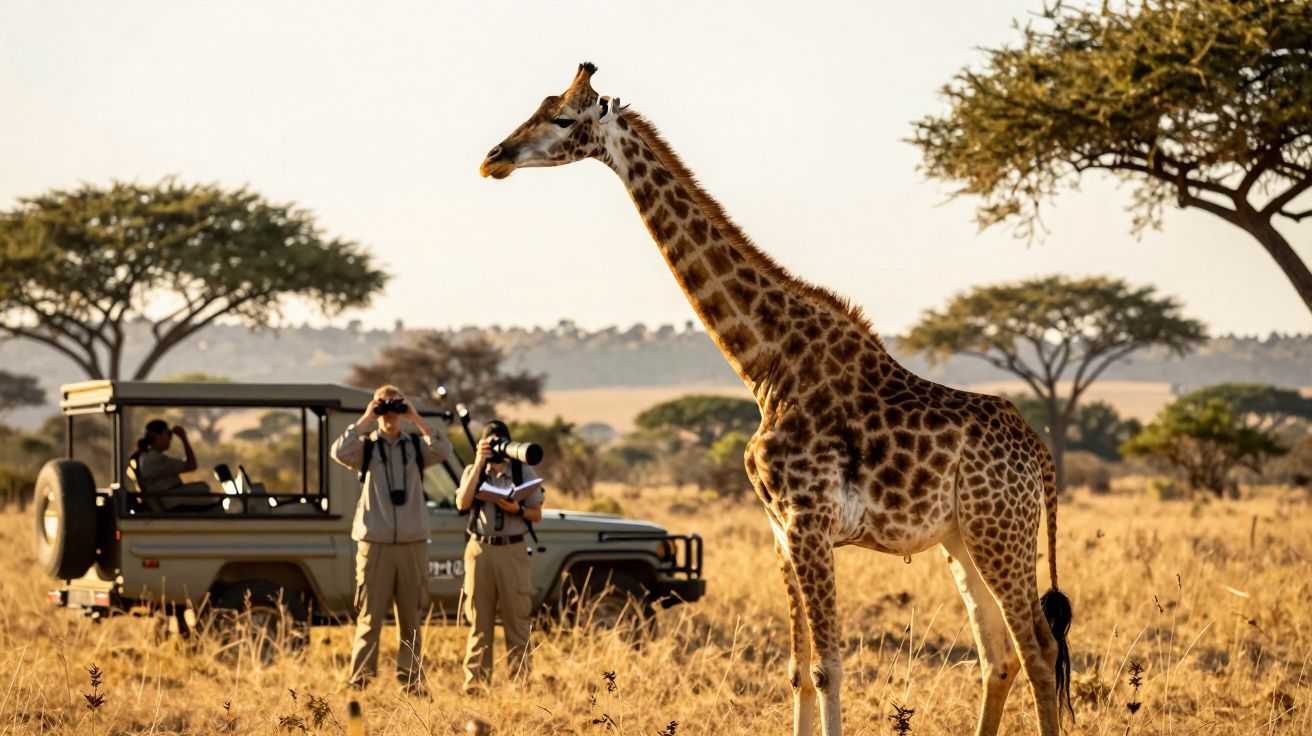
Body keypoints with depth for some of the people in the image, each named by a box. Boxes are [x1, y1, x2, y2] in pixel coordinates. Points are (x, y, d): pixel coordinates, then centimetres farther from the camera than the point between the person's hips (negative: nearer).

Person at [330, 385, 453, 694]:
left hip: (413, 544, 2)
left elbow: (443, 451, -9)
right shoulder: (366, 447, 6)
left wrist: (416, 418, -9)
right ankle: (360, 681, -2)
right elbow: (339, 452, -14)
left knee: (411, 618, 6)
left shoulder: (416, 446, 11)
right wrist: (366, 420, -10)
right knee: (370, 618, -3)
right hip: (375, 544, -2)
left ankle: (411, 680, 11)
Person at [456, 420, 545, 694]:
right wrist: (479, 464, -9)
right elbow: (462, 503, -9)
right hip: (480, 549, 1)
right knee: (479, 620, 3)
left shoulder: (523, 472, 7)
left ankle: (520, 680, 0)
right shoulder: (473, 471, 9)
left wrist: (517, 509, -13)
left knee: (517, 619, -3)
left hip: (512, 551, -1)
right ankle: (476, 683, 6)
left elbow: (537, 514, 8)